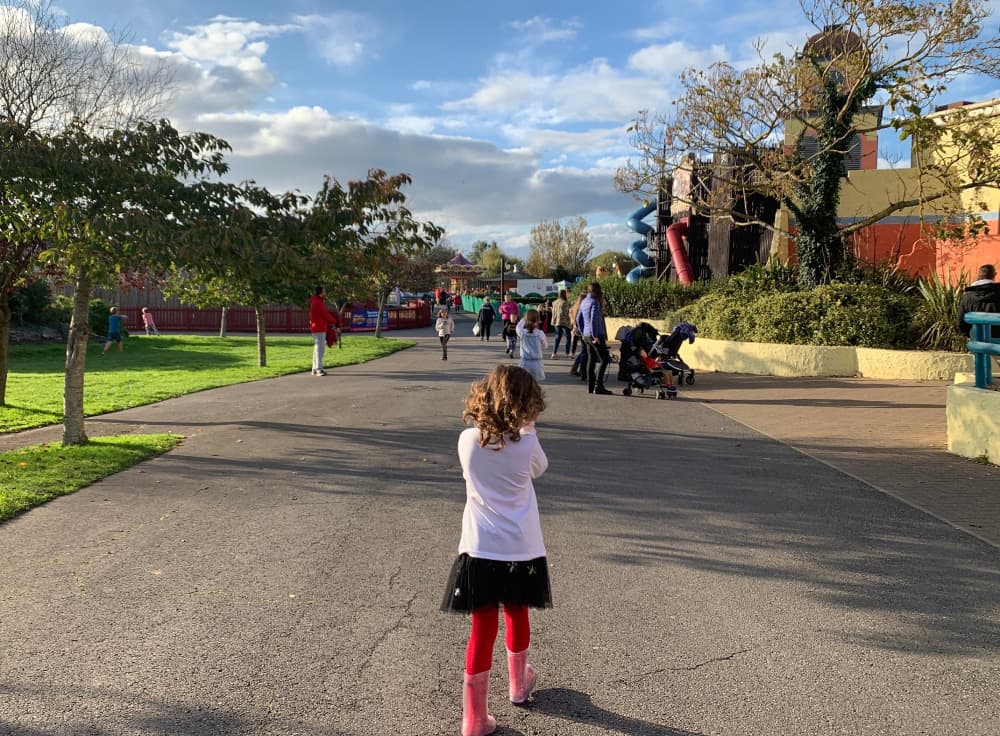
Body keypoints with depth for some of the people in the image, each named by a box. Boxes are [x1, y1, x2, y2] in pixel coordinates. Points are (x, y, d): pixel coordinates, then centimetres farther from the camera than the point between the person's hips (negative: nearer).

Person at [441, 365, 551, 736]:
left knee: (482, 627, 5)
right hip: (521, 550, 0)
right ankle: (518, 684, 45)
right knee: (517, 615, 21)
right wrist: (527, 427, 13)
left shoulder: (467, 441, -7)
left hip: (480, 550, 0)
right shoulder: (526, 444, -11)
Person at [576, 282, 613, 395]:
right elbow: (593, 320, -19)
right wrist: (595, 336, -17)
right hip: (596, 335, -9)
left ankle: (590, 387, 11)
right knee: (604, 359, -5)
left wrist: (583, 333, 23)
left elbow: (578, 319, 18)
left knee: (591, 360, 11)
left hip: (586, 336, 9)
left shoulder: (584, 302, 13)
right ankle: (598, 385, -10)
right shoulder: (595, 302, -12)